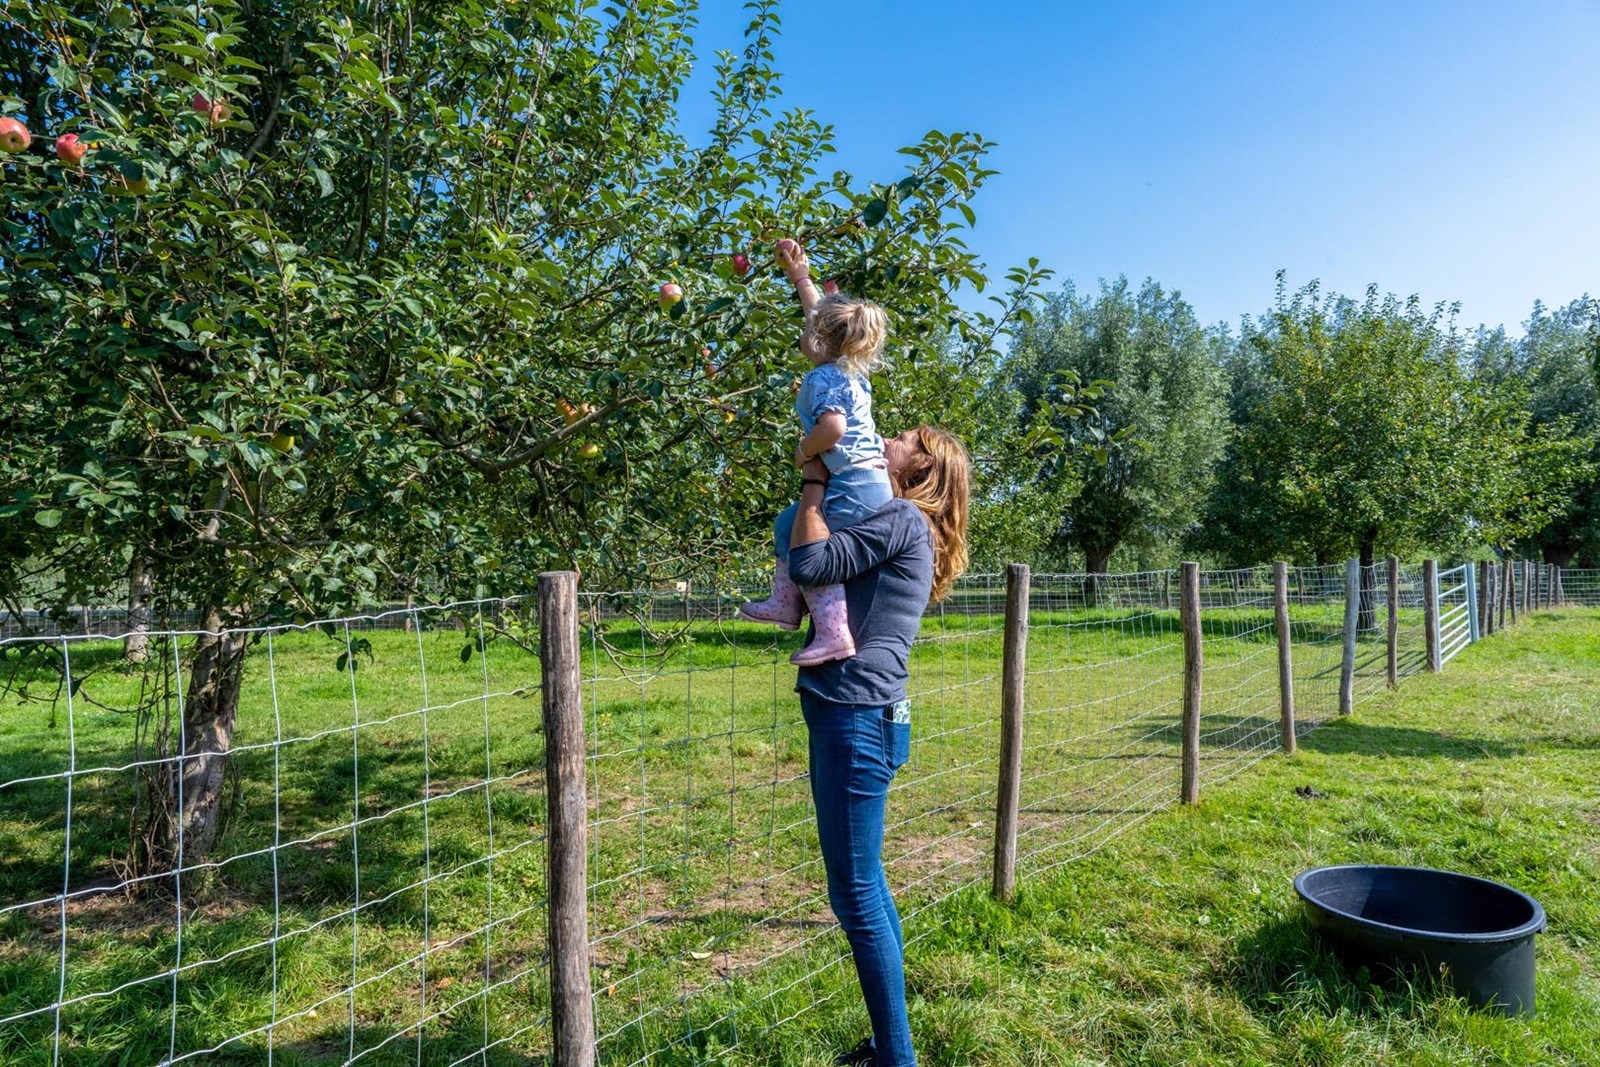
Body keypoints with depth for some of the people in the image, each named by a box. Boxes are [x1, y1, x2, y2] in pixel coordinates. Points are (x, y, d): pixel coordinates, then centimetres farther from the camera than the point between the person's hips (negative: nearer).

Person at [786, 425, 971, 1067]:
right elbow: (824, 573, 24)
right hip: (851, 717, 10)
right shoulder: (898, 527, 20)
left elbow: (809, 562, -18)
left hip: (857, 718, -10)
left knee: (856, 893, -3)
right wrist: (822, 483, 17)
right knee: (865, 884, 17)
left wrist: (815, 480, -5)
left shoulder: (902, 517, -9)